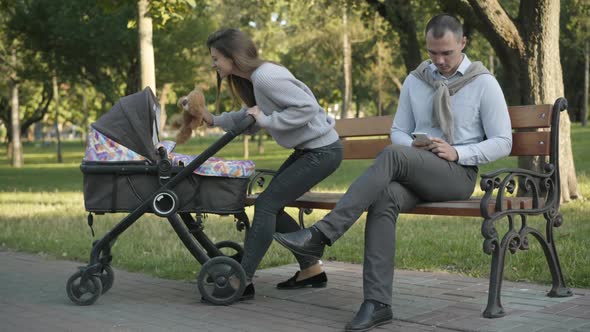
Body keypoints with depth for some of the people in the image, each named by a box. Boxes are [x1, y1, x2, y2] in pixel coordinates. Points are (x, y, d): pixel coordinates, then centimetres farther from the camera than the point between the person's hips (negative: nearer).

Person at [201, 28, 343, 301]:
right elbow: (249, 118, 18)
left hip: (322, 150, -10)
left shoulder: (265, 77, -22)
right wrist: (213, 120, 9)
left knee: (266, 204, -11)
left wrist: (267, 120, -23)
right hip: (307, 149, 10)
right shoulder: (253, 79, 8)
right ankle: (311, 269, 20)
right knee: (272, 206, 11)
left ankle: (242, 281, -6)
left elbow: (308, 106, -26)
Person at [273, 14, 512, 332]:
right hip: (415, 172, 4)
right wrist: (414, 146, -8)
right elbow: (398, 132, 17)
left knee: (392, 155, -34)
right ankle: (377, 302, -34)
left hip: (459, 173, -4)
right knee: (383, 199, -33)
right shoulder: (414, 81, 14)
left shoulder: (484, 83, 2)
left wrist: (457, 152, -15)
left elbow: (502, 142, 0)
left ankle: (321, 234, -38)